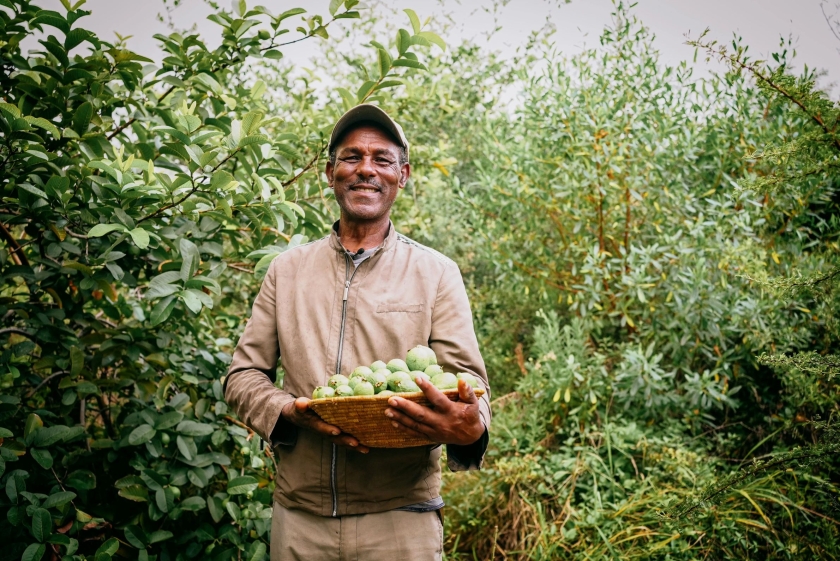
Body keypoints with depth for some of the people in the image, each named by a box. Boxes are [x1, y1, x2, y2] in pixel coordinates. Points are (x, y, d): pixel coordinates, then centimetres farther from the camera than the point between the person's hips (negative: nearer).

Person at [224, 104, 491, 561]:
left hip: (401, 518, -1)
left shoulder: (436, 274, 3)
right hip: (299, 516, 2)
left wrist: (470, 430, -28)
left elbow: (467, 382, -4)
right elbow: (243, 375, 9)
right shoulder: (287, 270, 8)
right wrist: (290, 412, -13)